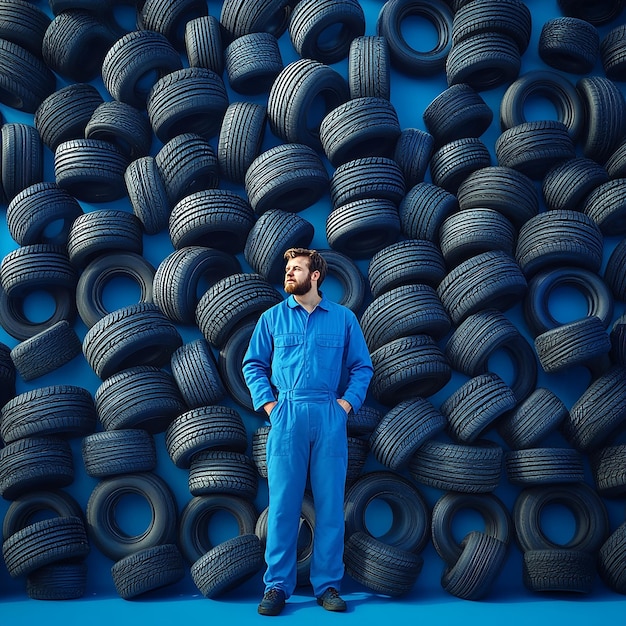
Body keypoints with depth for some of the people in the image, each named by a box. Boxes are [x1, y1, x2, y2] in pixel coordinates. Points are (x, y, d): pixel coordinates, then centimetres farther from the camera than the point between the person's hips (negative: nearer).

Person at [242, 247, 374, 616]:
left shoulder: (344, 318, 7)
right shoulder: (273, 317, 8)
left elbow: (362, 367, 10)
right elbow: (253, 364, 11)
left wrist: (347, 402, -2)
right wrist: (268, 403, 0)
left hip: (330, 418, 0)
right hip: (287, 417, 0)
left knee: (330, 503, 3)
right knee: (283, 503, 0)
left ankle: (328, 585, 13)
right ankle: (278, 585, 8)